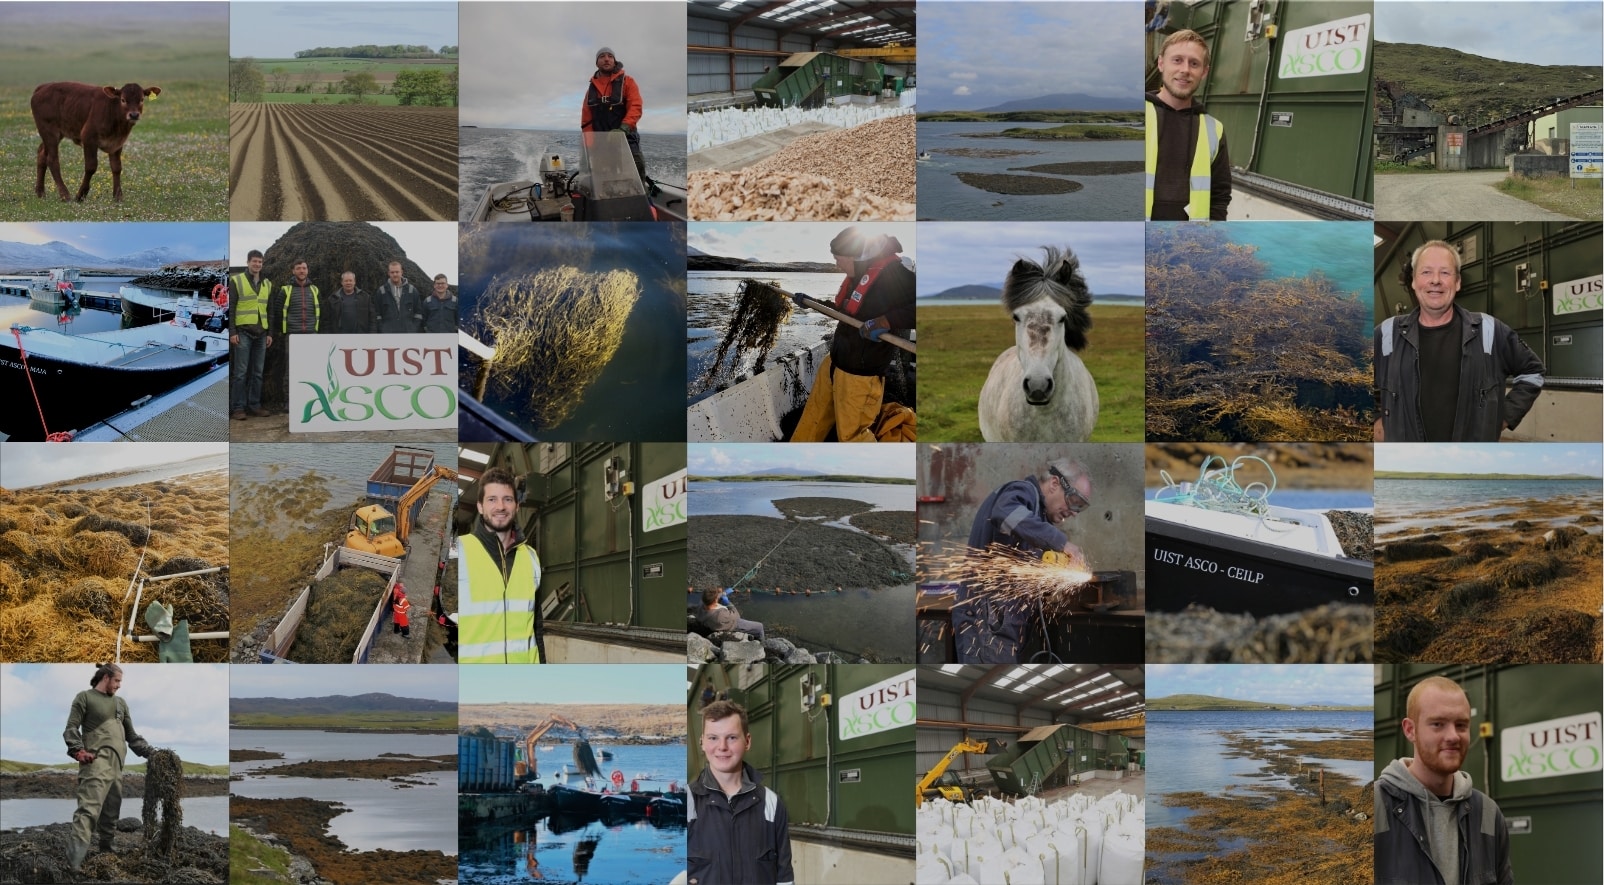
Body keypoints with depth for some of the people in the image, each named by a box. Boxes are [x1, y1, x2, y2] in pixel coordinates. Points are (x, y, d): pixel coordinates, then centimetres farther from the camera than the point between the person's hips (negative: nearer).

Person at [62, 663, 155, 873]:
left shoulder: (121, 703, 25)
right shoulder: (85, 698, 7)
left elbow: (132, 735, 27)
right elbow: (71, 728, -1)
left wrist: (151, 753, 17)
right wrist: (78, 750, -16)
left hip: (116, 763, 7)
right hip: (96, 761, -7)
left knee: (111, 812, 11)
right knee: (88, 809, -19)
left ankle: (106, 849, 23)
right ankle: (74, 861, -27)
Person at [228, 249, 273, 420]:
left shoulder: (267, 284, 15)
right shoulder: (236, 281, 1)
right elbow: (230, 308, -3)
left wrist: (270, 333, 11)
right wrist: (232, 332, -10)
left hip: (261, 333, 5)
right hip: (243, 332, -5)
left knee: (258, 372, 6)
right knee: (240, 372, -5)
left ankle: (254, 405, 12)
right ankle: (238, 408, -2)